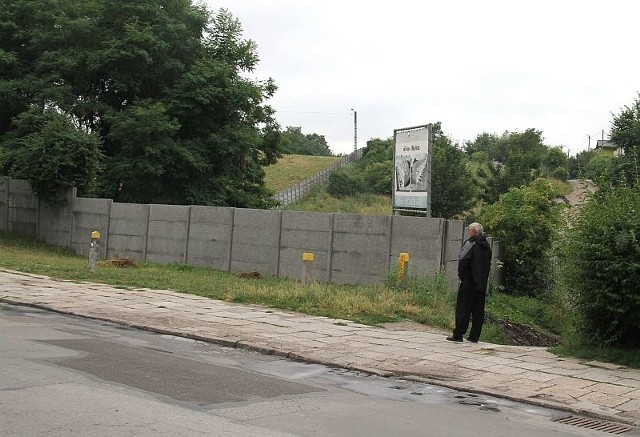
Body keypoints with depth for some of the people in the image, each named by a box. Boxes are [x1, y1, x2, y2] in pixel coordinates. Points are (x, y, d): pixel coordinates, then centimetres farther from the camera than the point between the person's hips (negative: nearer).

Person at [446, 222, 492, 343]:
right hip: (482, 283, 7)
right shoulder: (487, 245, 12)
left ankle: (458, 334, -3)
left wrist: (461, 275, -7)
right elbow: (488, 263, 15)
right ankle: (474, 336, 10)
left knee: (463, 308, -3)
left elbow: (463, 260, -18)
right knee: (478, 310, 8)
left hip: (469, 282, -7)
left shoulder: (471, 243, -10)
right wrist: (484, 278, 16)